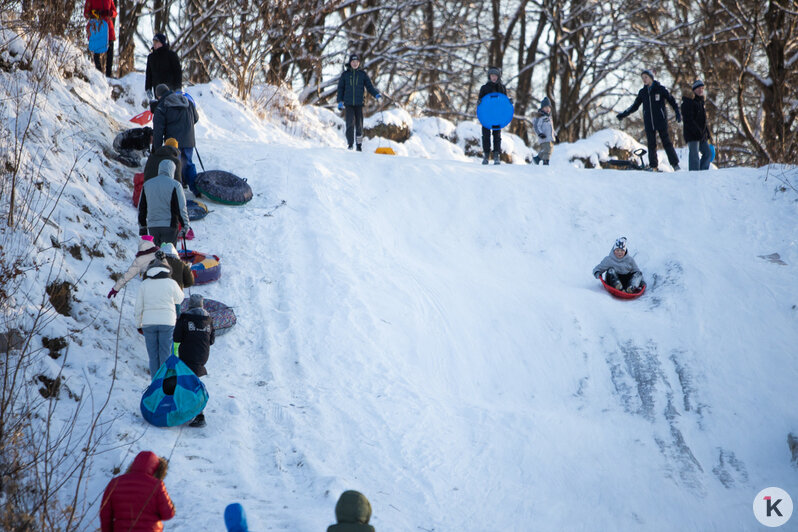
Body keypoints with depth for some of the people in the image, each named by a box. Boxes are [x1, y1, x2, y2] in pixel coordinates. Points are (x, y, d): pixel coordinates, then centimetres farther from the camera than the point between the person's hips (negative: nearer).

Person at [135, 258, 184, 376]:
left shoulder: (145, 284, 2)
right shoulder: (171, 283, -2)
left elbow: (139, 307, 2)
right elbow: (179, 300, 14)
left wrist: (138, 325, 13)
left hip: (148, 323, 1)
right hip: (167, 322, -1)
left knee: (153, 356, 6)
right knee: (165, 355, 4)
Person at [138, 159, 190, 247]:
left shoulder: (147, 184, 9)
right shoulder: (175, 185, -7)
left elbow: (141, 208, 14)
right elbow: (181, 208, -9)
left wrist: (142, 227, 21)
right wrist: (185, 226, 0)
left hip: (152, 226, 4)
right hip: (169, 226, -4)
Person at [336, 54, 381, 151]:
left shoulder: (363, 74, 7)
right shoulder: (345, 74, 7)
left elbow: (369, 86, 7)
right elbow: (340, 88, 12)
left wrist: (376, 94, -10)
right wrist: (340, 101, 2)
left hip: (359, 103, 0)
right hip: (349, 103, 0)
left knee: (359, 125, 1)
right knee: (350, 123, -12)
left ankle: (359, 144, 10)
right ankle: (350, 144, -6)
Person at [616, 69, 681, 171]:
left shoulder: (660, 89, -2)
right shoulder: (642, 92, 9)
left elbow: (671, 100, 3)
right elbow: (635, 106, 18)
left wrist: (677, 113, -8)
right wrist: (623, 115, 13)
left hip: (661, 121, -3)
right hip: (649, 123, 3)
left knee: (666, 142, -2)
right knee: (651, 144, 2)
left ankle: (675, 164, 2)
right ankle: (653, 166, 5)